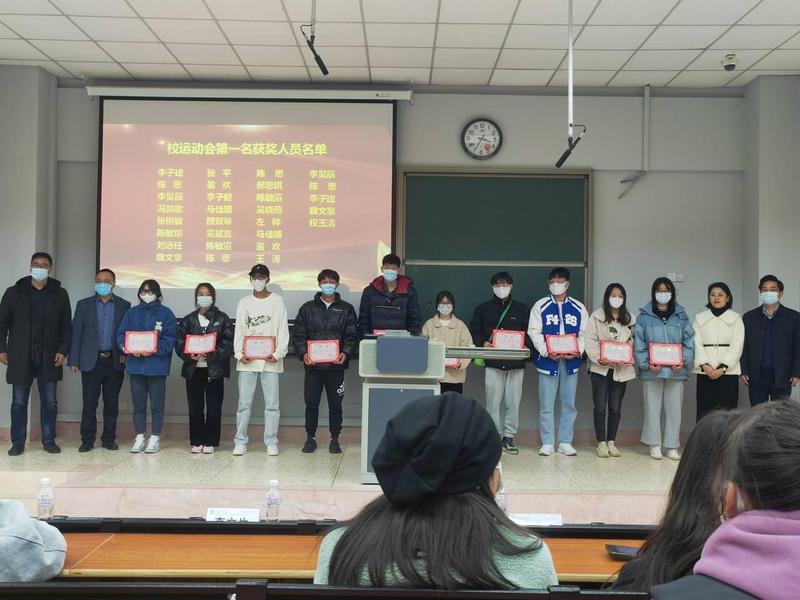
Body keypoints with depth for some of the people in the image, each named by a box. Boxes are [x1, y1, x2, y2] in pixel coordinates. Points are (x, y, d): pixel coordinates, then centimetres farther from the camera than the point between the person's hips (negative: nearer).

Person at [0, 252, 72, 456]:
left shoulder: (60, 294, 5)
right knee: (19, 402, 5)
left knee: (49, 402, 6)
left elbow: (66, 326, 6)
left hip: (49, 358, 0)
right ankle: (18, 443, 12)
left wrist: (63, 351, -3)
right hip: (20, 357, 0)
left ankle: (49, 440, 14)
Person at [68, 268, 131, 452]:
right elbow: (76, 333, 4)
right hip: (91, 361, 0)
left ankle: (109, 438, 14)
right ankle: (87, 440, 10)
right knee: (89, 402, 1)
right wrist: (73, 360, -2)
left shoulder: (124, 305, 7)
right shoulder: (84, 304, 7)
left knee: (112, 403, 5)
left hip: (114, 361, 0)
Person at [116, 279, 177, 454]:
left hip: (157, 365, -3)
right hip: (135, 365, 3)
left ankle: (155, 438, 12)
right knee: (138, 404, 10)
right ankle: (139, 437, 19)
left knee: (157, 404, 3)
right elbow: (121, 334, 7)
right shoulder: (132, 312, 10)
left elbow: (170, 339, -6)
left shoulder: (166, 313, 0)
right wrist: (128, 348, -13)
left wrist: (155, 349, -21)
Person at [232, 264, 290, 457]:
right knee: (244, 403, 3)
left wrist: (278, 354, -10)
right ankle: (241, 441, 11)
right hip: (247, 361, 2)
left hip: (270, 361, -1)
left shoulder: (277, 301, 4)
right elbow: (238, 331, 9)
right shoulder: (244, 302, 10)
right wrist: (239, 354, -5)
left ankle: (271, 442, 10)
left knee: (272, 403, 2)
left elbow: (283, 330, 1)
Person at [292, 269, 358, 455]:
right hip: (312, 365, 0)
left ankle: (335, 439, 16)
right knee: (311, 403, 4)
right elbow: (298, 334, 5)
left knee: (335, 403, 5)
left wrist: (345, 353, -14)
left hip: (336, 365, 0)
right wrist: (303, 353, -11)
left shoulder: (346, 309, 7)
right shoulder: (307, 308, 9)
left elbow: (352, 336, 3)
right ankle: (310, 438, 16)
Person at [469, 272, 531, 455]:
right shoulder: (483, 309, 11)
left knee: (513, 402, 1)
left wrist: (525, 345, -8)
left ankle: (509, 437, 12)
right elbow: (474, 332, 11)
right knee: (493, 402, -2)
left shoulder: (522, 309, 12)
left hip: (516, 363, 1)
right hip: (493, 363, -1)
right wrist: (483, 343, -8)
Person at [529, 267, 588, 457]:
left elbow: (584, 333, 6)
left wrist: (578, 351, -12)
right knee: (546, 404, 1)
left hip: (571, 362, 2)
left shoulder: (579, 308, 8)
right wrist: (546, 352, -14)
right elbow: (534, 332, -2)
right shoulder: (540, 306, 3)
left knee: (569, 403, 7)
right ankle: (547, 443, 10)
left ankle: (565, 442, 16)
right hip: (547, 361, -2)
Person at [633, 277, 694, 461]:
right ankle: (655, 445, 12)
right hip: (652, 371, -1)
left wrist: (684, 361, -9)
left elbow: (689, 342, 6)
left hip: (675, 370, 2)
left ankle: (672, 446, 13)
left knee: (674, 409, 4)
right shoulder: (644, 316, 3)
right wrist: (646, 364, -12)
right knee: (653, 408, 2)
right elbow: (638, 343, -1)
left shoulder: (681, 316, 9)